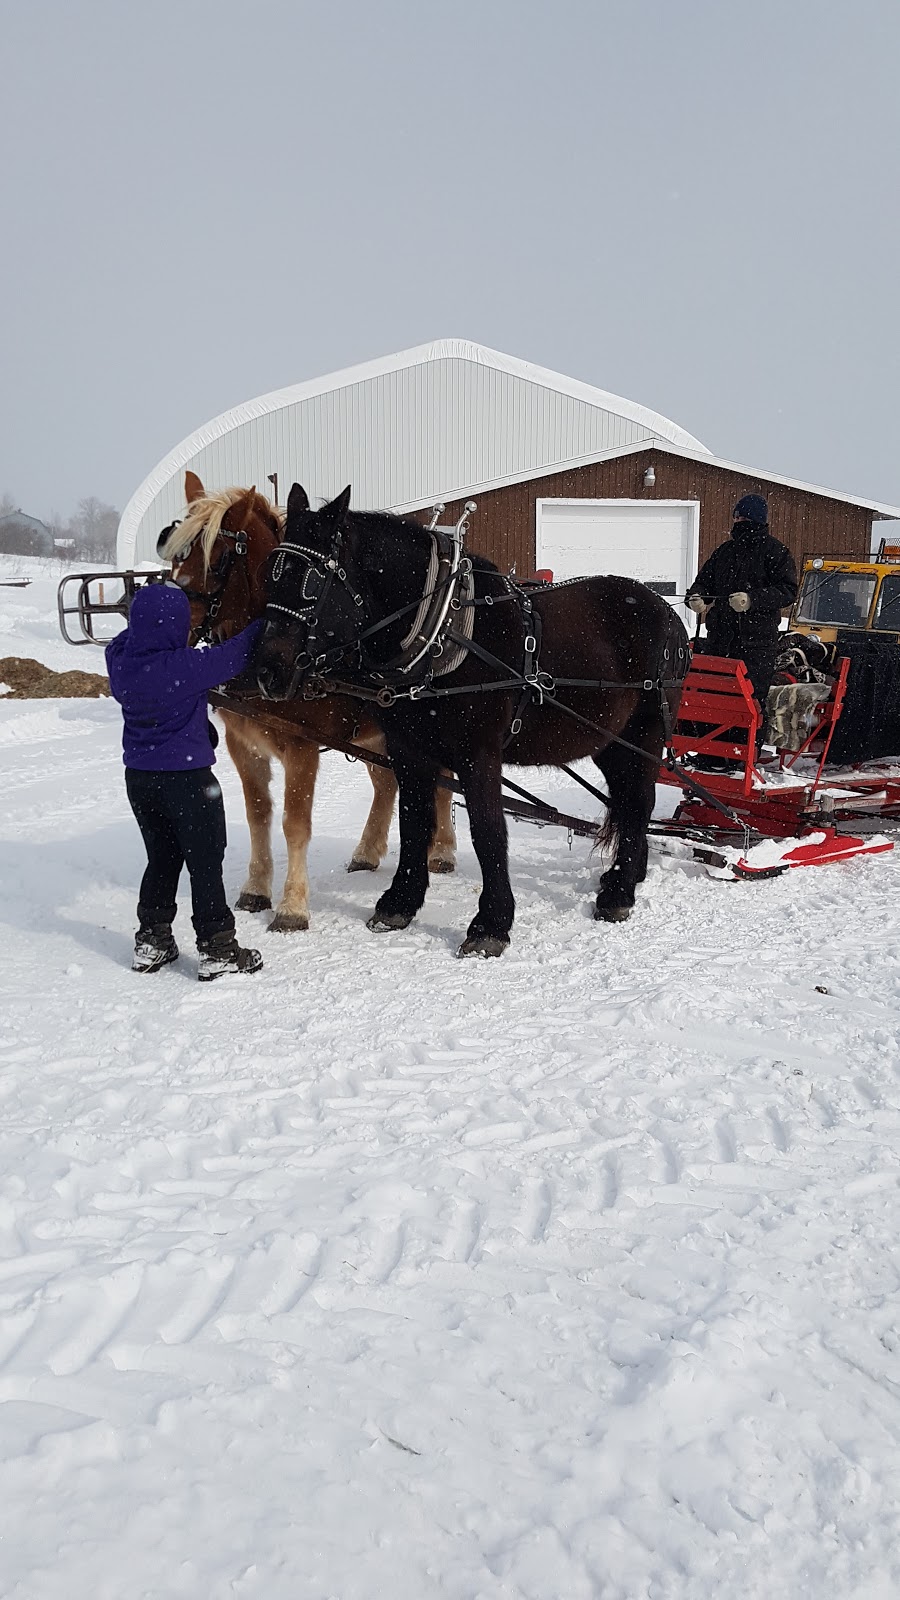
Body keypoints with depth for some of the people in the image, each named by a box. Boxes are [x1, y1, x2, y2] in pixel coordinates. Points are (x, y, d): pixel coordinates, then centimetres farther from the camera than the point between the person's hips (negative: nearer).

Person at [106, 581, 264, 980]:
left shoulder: (120, 660, -4)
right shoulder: (186, 667, -21)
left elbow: (126, 637, 19)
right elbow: (234, 656, -11)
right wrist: (265, 625, 4)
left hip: (138, 777, 6)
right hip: (187, 778, -6)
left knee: (161, 858, 20)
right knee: (205, 863, 4)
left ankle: (151, 942, 25)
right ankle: (217, 951, 8)